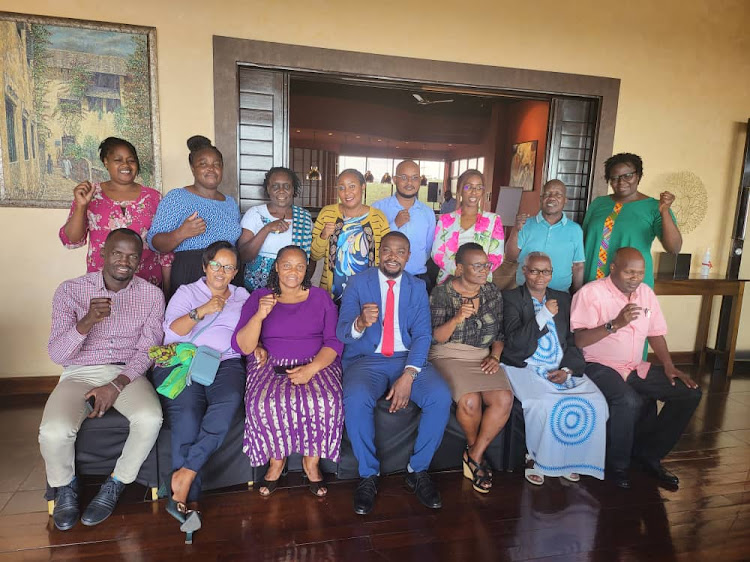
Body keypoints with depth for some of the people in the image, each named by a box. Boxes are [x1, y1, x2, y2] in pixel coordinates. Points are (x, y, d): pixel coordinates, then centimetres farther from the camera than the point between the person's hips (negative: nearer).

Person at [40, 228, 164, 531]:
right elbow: (57, 354, -8)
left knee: (151, 419, -29)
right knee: (54, 432, -28)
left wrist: (117, 384, -16)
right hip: (79, 373, 0)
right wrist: (87, 321, -27)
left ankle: (115, 485, 0)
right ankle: (65, 486, 8)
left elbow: (147, 351, -1)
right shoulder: (70, 290, -3)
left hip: (127, 373, 0)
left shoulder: (152, 295, -1)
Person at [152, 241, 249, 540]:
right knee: (187, 413, -29)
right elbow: (172, 330, 4)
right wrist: (202, 310, -10)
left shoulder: (242, 297, 25)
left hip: (225, 363, 1)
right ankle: (188, 498, -25)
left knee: (229, 401, -33)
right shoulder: (186, 292, 19)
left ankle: (185, 474, -28)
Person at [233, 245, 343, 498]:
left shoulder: (321, 297, 9)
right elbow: (242, 346, -2)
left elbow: (334, 342, 1)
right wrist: (260, 315, -20)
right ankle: (276, 460, -1)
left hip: (316, 363, 0)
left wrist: (311, 369, -16)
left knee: (325, 401, -29)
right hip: (271, 364, 0)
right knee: (264, 404, -30)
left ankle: (312, 462, -2)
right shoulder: (259, 297, 8)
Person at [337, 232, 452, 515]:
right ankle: (368, 475, -8)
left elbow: (423, 335, 0)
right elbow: (341, 332, -6)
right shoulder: (358, 282, 3)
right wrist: (360, 323, -31)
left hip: (408, 359, 2)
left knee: (441, 397, -24)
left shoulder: (417, 287, 9)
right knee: (356, 400, -32)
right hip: (366, 359, -2)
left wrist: (408, 375, -17)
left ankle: (418, 470, -1)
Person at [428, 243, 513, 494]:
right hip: (449, 356, -4)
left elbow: (499, 333, 16)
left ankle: (474, 455, -4)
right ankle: (475, 450, 5)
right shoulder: (442, 293, -4)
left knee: (504, 399, -24)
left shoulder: (493, 293, 10)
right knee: (470, 401, -29)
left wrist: (495, 356, -2)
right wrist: (458, 317, -24)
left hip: (483, 357, 4)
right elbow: (435, 338, -8)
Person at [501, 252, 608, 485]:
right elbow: (514, 343, -10)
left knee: (595, 402, -18)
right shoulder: (511, 298, 0)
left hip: (561, 369, 5)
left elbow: (572, 340, 13)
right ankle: (535, 458, -5)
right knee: (543, 404, -32)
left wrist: (567, 369, -4)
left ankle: (569, 459, 2)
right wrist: (543, 315, -15)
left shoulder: (563, 299, 16)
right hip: (526, 368, -5)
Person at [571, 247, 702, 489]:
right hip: (600, 366, -7)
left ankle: (649, 454, 9)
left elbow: (655, 333, 15)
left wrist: (669, 366, 1)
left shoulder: (645, 292, 9)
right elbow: (579, 340, -19)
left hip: (637, 367, 8)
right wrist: (615, 324, -29)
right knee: (629, 401, -34)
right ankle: (619, 464, -6)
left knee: (689, 393, -5)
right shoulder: (591, 292, -13)